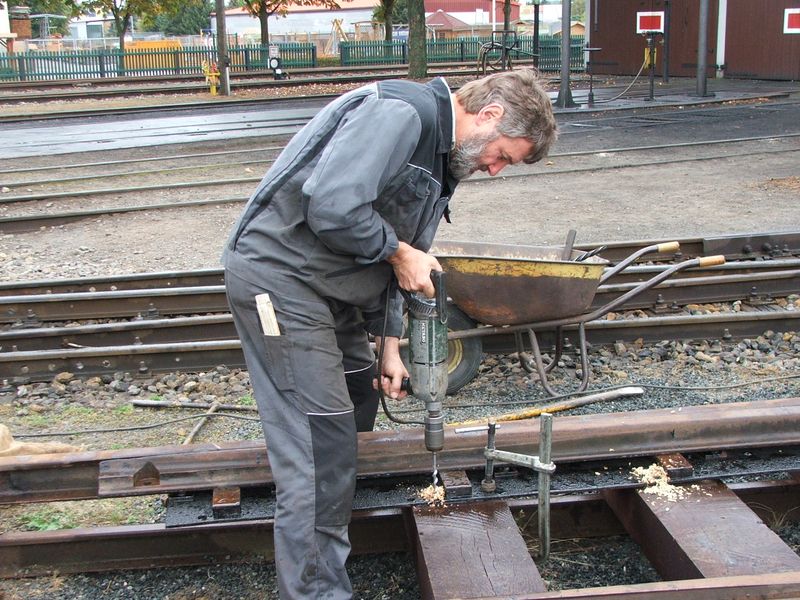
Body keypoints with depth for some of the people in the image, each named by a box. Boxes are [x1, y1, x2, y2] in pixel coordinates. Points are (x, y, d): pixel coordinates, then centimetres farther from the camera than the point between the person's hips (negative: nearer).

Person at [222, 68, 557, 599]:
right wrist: (398, 252, -16)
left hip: (327, 286, 11)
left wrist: (390, 345, 10)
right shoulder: (399, 112, -19)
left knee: (358, 394, 23)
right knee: (322, 441, -9)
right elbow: (331, 205, -30)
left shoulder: (443, 159, 13)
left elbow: (387, 259, 15)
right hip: (277, 273, -11)